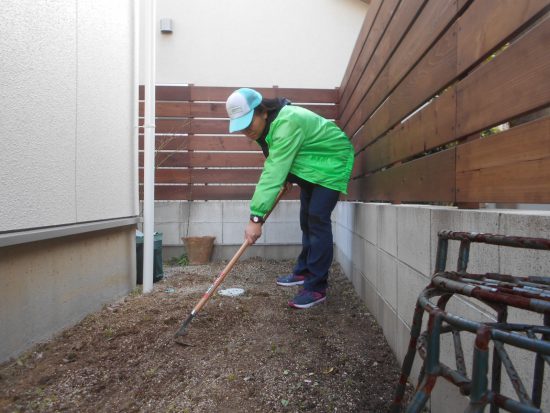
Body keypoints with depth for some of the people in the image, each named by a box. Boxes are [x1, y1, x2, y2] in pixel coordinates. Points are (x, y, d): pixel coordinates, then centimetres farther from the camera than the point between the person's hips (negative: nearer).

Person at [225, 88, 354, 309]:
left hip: (331, 162, -9)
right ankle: (303, 272, 24)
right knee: (306, 219, 11)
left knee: (317, 219, -16)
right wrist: (288, 178, -11)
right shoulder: (269, 122, -6)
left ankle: (317, 287, -10)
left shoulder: (287, 123, -35)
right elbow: (277, 165, 7)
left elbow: (274, 172, -41)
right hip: (309, 165, 9)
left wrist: (256, 217, -42)